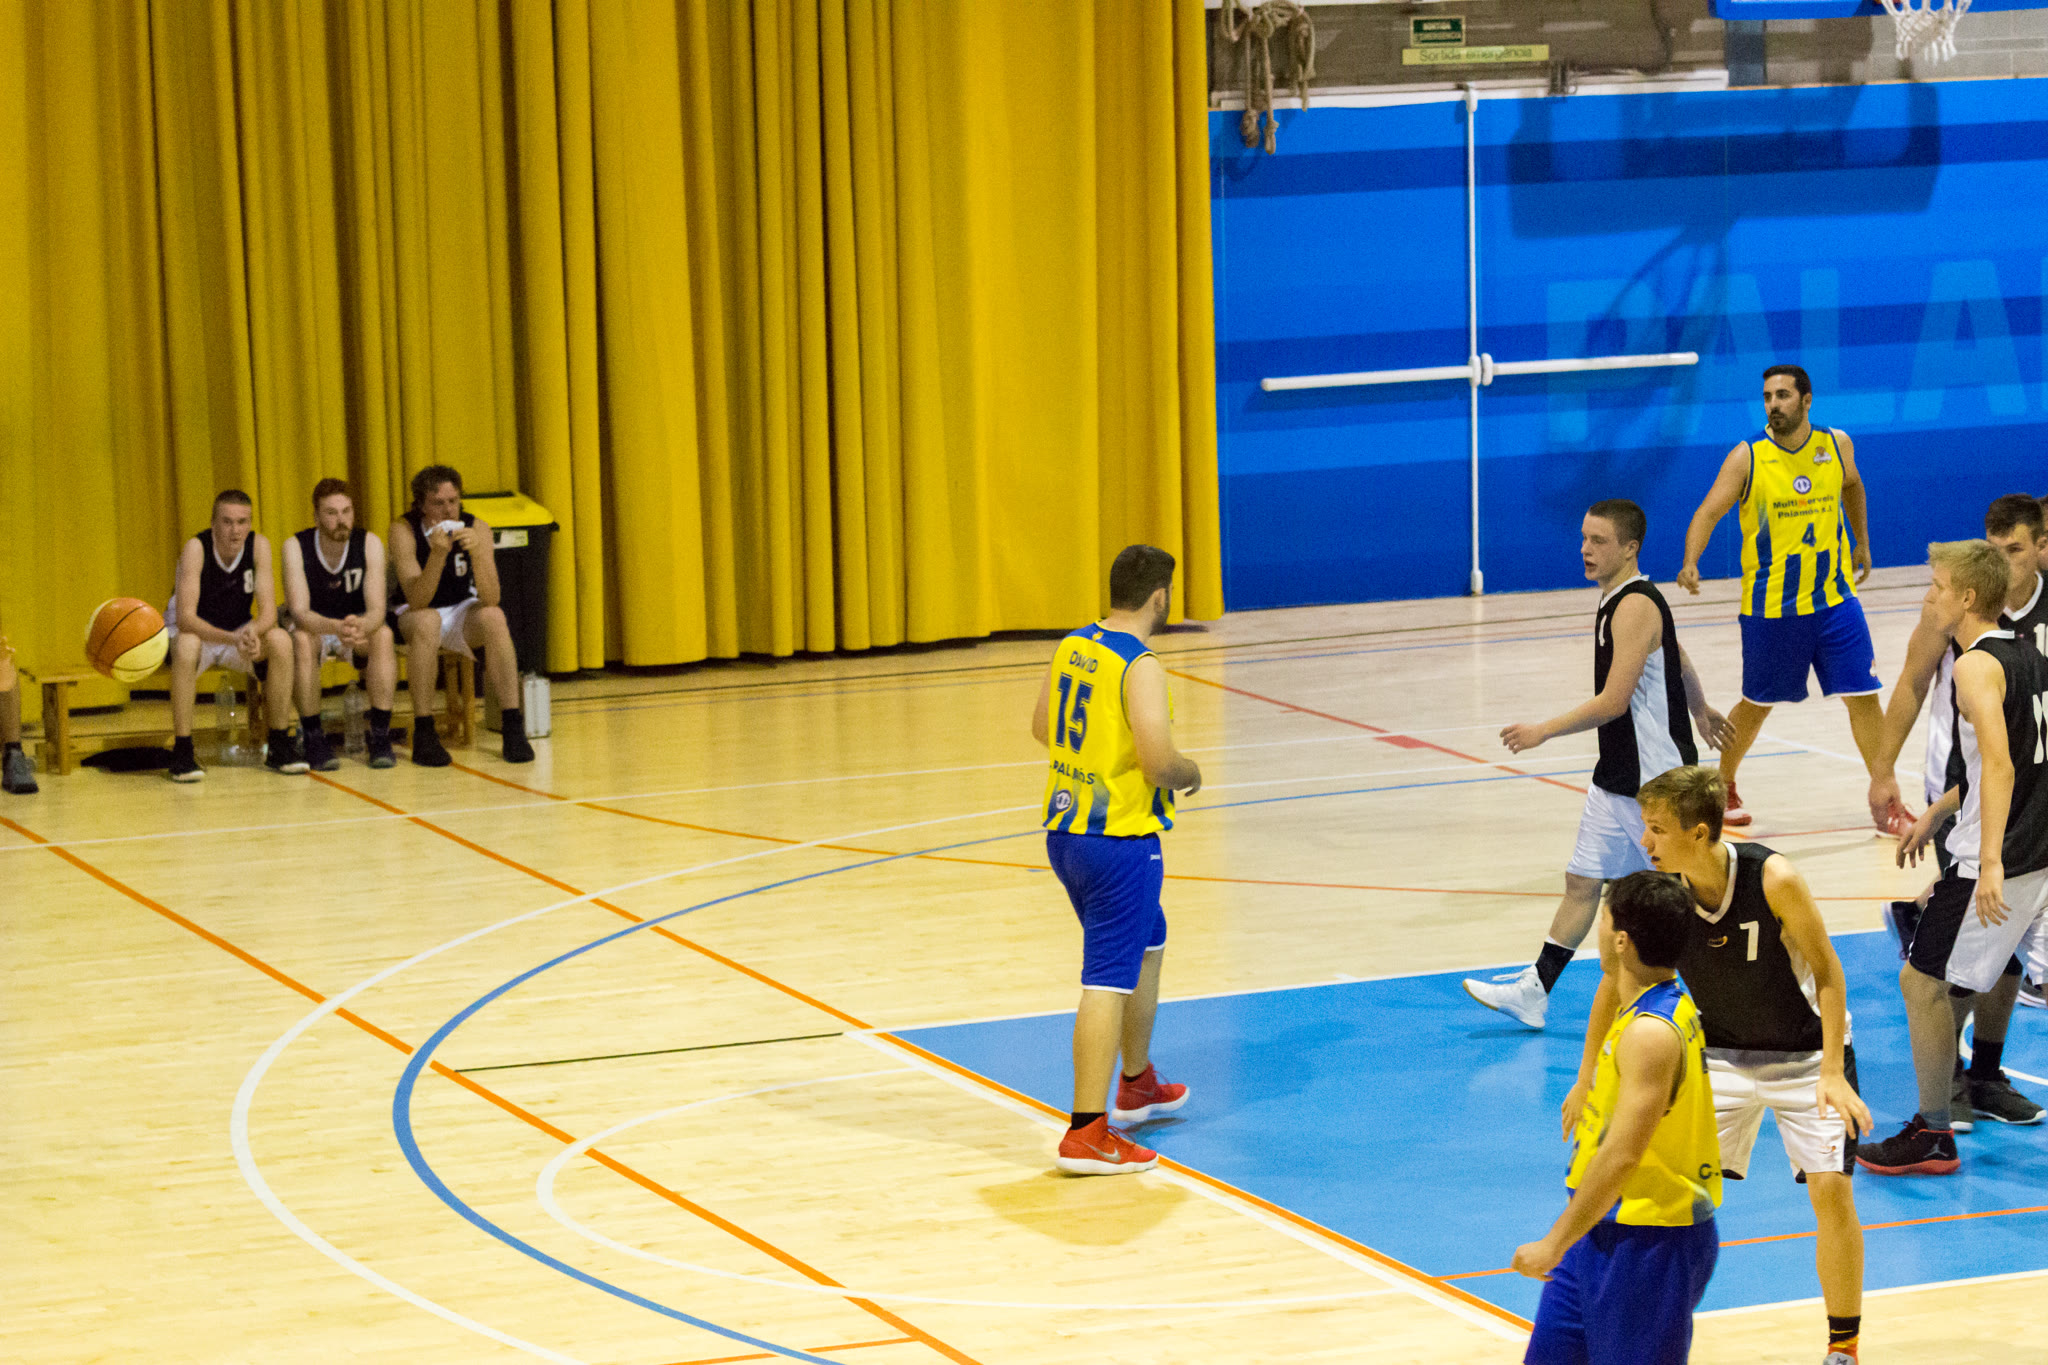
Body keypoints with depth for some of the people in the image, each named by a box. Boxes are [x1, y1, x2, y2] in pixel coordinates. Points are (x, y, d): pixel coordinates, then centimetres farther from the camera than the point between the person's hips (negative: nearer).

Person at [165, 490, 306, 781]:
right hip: (195, 633, -3)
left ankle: (279, 746, -13)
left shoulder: (259, 545, -14)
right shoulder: (196, 548, -24)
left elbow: (268, 611, -17)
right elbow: (185, 617, -33)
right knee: (187, 646, -38)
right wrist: (232, 639, -48)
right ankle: (181, 752, -29)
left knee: (281, 641, -25)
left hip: (238, 635, 3)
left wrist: (253, 631, -41)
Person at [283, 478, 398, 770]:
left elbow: (377, 610, -24)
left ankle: (380, 736, -25)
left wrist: (360, 626, -49)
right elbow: (300, 613, -29)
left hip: (360, 626, 1)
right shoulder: (296, 547, -19)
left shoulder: (370, 544, -15)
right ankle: (314, 739, -27)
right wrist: (338, 628, -50)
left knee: (383, 635, -31)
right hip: (315, 627, -1)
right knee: (302, 640, -35)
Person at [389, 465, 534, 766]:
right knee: (426, 622, -36)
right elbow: (417, 601, -28)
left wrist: (477, 552, -39)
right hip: (415, 615, -2)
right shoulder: (404, 530, -19)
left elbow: (491, 599, -23)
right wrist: (437, 555, -42)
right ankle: (423, 734, -30)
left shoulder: (476, 528, -14)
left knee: (494, 617, -29)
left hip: (462, 611, 2)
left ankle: (513, 727, -25)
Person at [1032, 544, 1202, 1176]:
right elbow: (1160, 764, -24)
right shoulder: (1139, 666, -19)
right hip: (1119, 840, -9)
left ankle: (1137, 1083, 40)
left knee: (1147, 941, 28)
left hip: (1065, 830, 9)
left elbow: (1042, 727, 20)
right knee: (1107, 981, -7)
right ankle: (1088, 1134, -8)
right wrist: (1189, 772, -3)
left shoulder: (1072, 646, 6)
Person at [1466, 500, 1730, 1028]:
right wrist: (1700, 710, 42)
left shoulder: (1636, 607, -21)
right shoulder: (1617, 601, 9)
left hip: (1657, 778, -10)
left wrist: (1544, 731, -19)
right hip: (1616, 776, 10)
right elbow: (1679, 660, 25)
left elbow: (1613, 701, -26)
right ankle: (1535, 990, 14)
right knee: (1582, 881, 10)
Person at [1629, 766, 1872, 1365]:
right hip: (1722, 1055, 3)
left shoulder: (1775, 879, -29)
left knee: (1830, 1187, -13)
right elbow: (1617, 981, -2)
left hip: (1805, 1049, -3)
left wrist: (1832, 1073, -24)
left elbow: (1828, 974, -18)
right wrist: (1587, 1079, 3)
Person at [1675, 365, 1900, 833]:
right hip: (1769, 607, -2)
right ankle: (1723, 787, 34)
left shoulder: (1837, 446, -1)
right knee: (1756, 704, 11)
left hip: (1834, 599, 2)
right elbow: (1708, 513, -17)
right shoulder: (1747, 458, -11)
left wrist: (1861, 544, 27)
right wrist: (1690, 563, -34)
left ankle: (1887, 804, 7)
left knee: (1863, 698, -3)